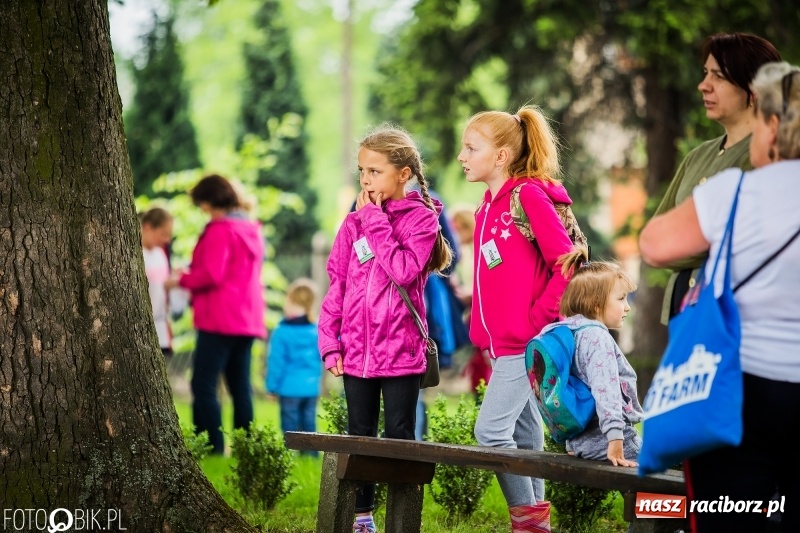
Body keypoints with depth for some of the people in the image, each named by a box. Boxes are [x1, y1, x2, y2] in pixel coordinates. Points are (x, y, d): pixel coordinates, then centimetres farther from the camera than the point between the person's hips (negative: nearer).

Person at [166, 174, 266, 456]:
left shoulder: (220, 230, -13)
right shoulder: (252, 229, 15)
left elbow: (211, 274, -18)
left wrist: (182, 279, -2)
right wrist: (191, 275, 16)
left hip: (220, 320, -9)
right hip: (248, 318, 9)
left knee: (203, 386, -6)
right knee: (240, 387, 9)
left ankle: (213, 448, -12)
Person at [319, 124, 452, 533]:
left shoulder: (421, 218, -5)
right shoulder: (353, 223, 6)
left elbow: (404, 271, -21)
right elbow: (336, 285, 7)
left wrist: (376, 222, -15)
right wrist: (329, 342, 1)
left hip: (401, 352, -4)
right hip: (356, 351, 4)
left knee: (399, 437, 3)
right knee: (359, 436, 11)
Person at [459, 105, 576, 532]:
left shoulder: (530, 196, -13)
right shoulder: (491, 204, 12)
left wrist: (537, 318, -15)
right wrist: (484, 334, 11)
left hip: (526, 341, -9)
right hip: (503, 343, 9)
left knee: (490, 429, -11)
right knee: (523, 432, 11)